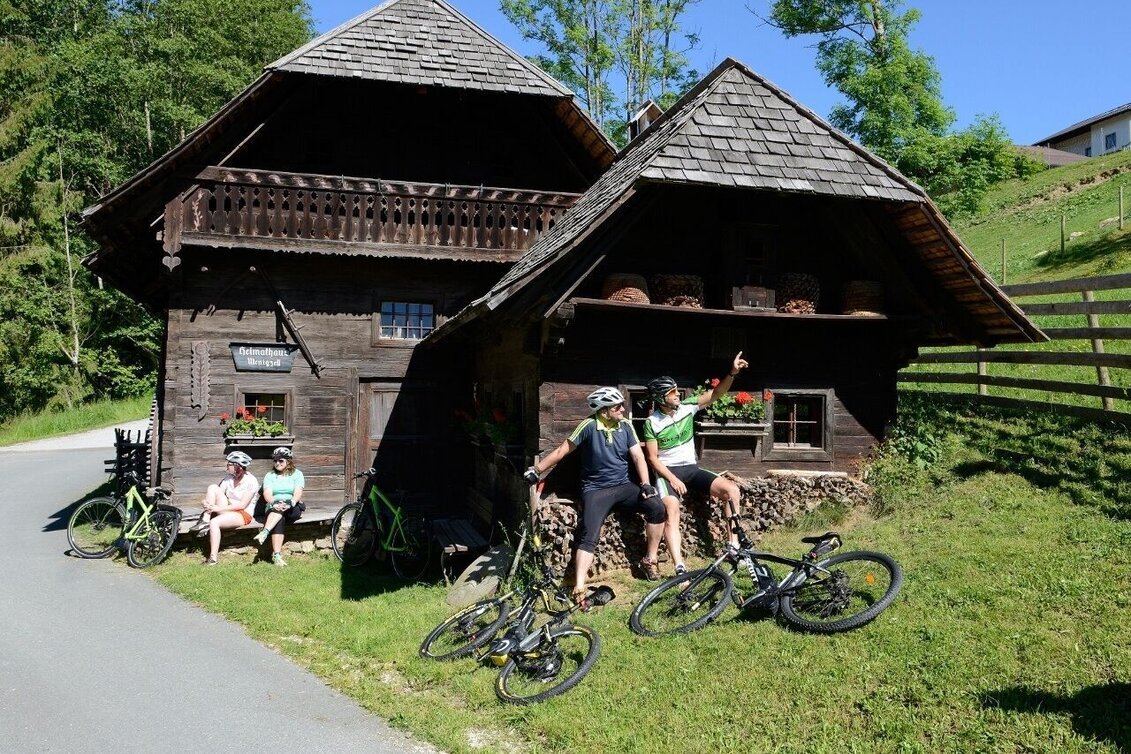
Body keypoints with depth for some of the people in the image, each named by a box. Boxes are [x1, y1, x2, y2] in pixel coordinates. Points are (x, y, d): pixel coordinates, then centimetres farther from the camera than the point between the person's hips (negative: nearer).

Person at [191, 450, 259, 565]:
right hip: (227, 510, 7)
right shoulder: (228, 477, 6)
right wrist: (207, 503, -23)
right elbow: (219, 493, -1)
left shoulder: (251, 481, -15)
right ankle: (205, 521, -20)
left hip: (243, 514, -7)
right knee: (213, 487, -13)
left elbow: (242, 505, -19)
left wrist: (219, 508, -21)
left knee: (214, 522, -33)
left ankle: (213, 558, -26)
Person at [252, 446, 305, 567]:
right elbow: (267, 494, -4)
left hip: (293, 509, 0)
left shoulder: (297, 474, 8)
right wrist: (274, 504, -25)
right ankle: (276, 555, -43)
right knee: (280, 519, -34)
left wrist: (289, 504, -28)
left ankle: (264, 532, -48)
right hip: (274, 508, 0)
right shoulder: (269, 475, 13)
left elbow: (298, 493, -7)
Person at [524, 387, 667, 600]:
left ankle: (650, 560, -2)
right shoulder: (589, 426, -11)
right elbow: (562, 450, -6)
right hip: (596, 490, -4)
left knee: (657, 506, -19)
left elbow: (638, 456, 0)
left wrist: (645, 484, -15)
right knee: (588, 538, -21)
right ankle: (579, 590, -27)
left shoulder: (626, 425, 0)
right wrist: (536, 470, -6)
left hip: (623, 486, 4)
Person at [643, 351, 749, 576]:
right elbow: (653, 458, -8)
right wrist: (672, 479, -19)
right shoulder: (652, 423, -7)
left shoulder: (687, 407, 1)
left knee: (731, 489, -14)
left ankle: (734, 545, -7)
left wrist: (732, 373, -18)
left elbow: (715, 394, -3)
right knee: (672, 509, -31)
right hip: (667, 472, -4)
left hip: (691, 468, 5)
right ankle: (680, 569, -39)